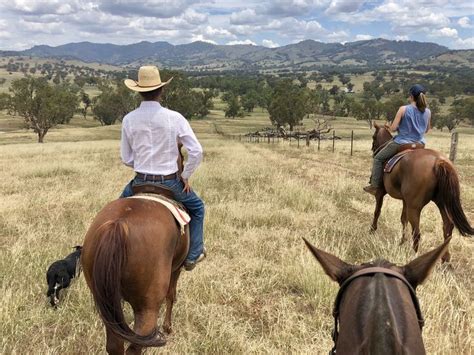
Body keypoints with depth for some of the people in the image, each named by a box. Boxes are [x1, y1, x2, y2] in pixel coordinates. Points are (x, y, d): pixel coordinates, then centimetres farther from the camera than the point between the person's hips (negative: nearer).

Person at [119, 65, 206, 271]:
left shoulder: (129, 120, -6)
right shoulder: (174, 118, -12)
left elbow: (126, 159, 2)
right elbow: (196, 151, -13)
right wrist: (186, 175, 1)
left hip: (141, 182, 2)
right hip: (170, 182, -2)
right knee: (197, 207, 25)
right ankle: (193, 255, 24)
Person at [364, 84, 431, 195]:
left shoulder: (403, 109, -14)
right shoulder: (428, 112, 1)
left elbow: (393, 128, -13)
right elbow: (426, 130, 14)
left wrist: (389, 127, 8)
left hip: (401, 143, -5)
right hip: (420, 144, 5)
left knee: (378, 158, 13)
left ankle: (375, 186, 9)